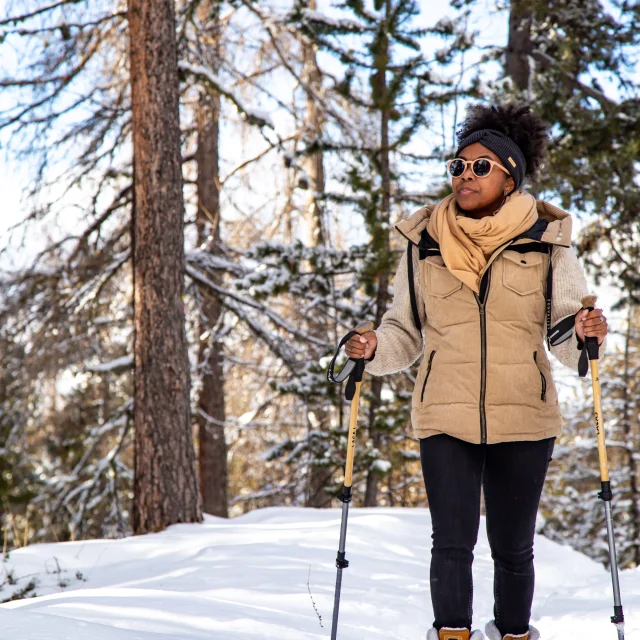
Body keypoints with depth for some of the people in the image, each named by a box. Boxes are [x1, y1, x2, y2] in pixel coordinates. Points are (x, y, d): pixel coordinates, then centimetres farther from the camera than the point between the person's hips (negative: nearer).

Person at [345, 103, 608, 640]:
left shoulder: (547, 242, 1)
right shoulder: (424, 243, 6)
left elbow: (563, 338, 0)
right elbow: (406, 332, 13)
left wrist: (584, 334, -22)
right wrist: (374, 350, -7)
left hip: (524, 419, 0)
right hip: (445, 417, 0)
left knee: (513, 549, 8)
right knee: (452, 543, -9)